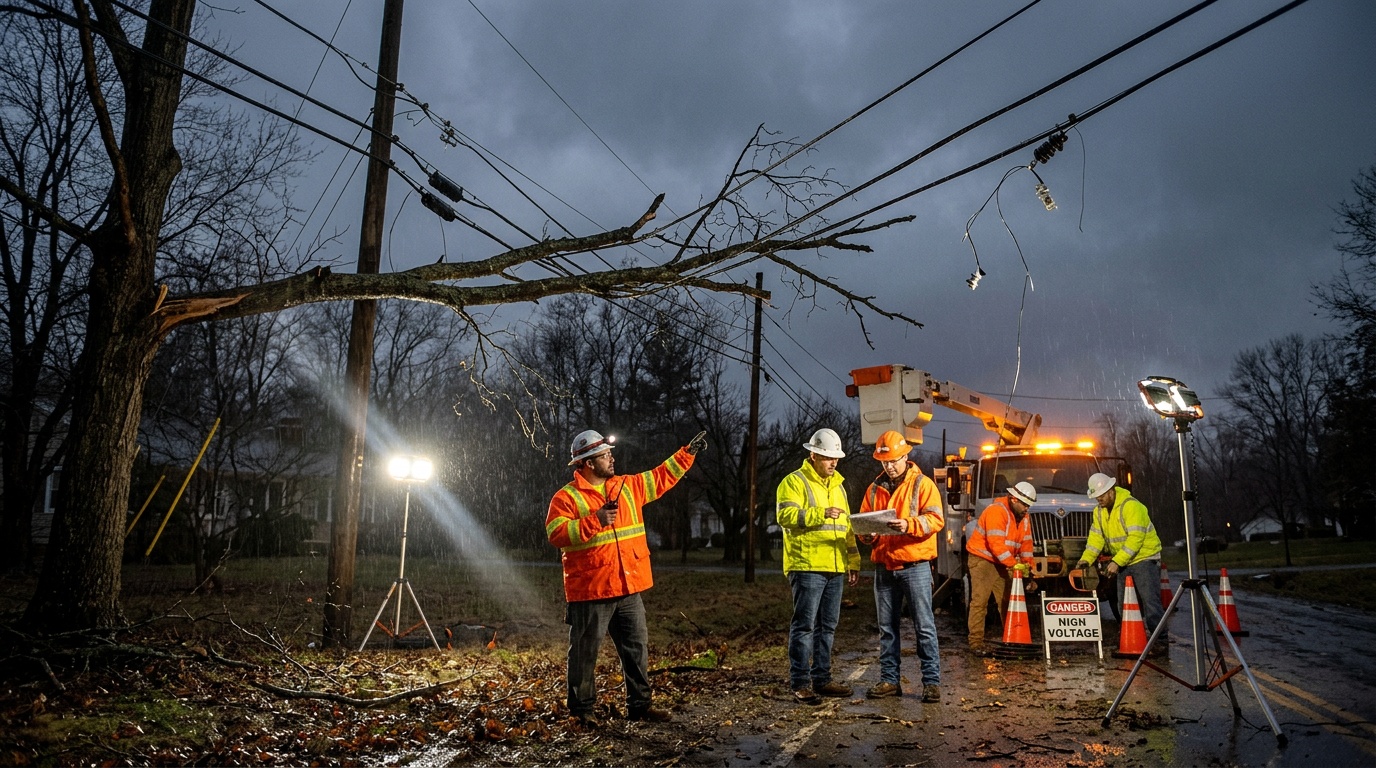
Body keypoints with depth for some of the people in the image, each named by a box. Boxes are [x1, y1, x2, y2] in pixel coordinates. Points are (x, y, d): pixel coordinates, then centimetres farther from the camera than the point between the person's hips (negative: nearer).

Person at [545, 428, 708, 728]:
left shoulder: (628, 486, 11)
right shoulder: (567, 497, -8)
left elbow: (662, 477, 21)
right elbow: (556, 535, -19)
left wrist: (689, 452, 19)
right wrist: (595, 520, -25)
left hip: (628, 590, 6)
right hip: (590, 592, -6)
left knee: (637, 648, 12)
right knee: (585, 653, 5)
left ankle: (639, 704, 24)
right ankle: (582, 710, 19)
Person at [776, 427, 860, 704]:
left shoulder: (837, 485, 20)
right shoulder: (794, 482, -3)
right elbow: (785, 515, -18)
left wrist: (853, 561, 19)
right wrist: (821, 513, -25)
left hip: (835, 568, 7)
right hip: (807, 566, -7)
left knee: (827, 626, 12)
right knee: (804, 625, -6)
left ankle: (821, 679, 21)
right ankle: (800, 684, 0)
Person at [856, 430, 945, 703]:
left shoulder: (922, 484, -1)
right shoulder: (875, 488, 14)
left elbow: (936, 519, -11)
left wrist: (909, 525, -27)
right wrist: (867, 533, -9)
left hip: (915, 565, -5)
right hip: (884, 567, 5)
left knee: (924, 625, -3)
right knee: (887, 627, 10)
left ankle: (932, 681, 2)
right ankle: (889, 680, 17)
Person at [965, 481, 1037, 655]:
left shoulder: (1023, 516, 7)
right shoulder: (997, 511, -22)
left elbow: (1026, 543, 9)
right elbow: (996, 544, -27)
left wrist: (1027, 567, 1)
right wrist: (1014, 564, -26)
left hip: (1002, 563, 8)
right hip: (982, 560, -8)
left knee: (1007, 600, 9)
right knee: (980, 600, -10)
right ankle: (976, 642, -8)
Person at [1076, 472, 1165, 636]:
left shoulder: (1131, 506, -21)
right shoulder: (1099, 511, 6)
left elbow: (1136, 538, -27)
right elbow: (1096, 537, 4)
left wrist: (1117, 562, -30)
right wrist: (1086, 559, -11)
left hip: (1144, 558, -8)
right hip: (1124, 563, 8)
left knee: (1150, 601, -13)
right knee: (1124, 604, 11)